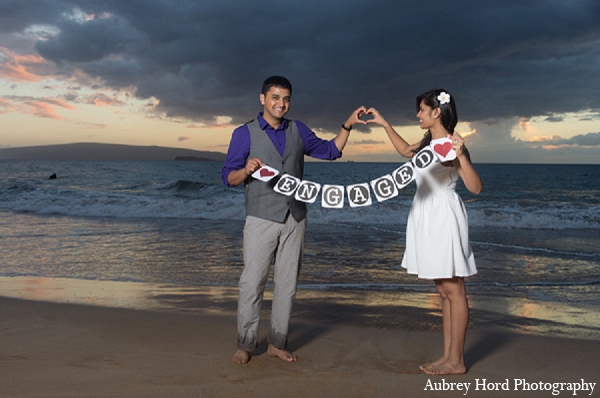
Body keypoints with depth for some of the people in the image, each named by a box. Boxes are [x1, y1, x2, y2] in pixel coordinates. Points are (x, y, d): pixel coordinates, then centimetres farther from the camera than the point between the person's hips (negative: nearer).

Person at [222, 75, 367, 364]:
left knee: (287, 283, 7)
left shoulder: (297, 131, 13)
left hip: (294, 219, 4)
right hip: (261, 219, -4)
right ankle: (245, 345, 6)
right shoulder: (244, 134, 1)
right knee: (252, 283, -6)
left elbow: (330, 151, 18)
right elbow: (228, 177, -1)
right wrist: (247, 170, -21)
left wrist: (348, 125, 6)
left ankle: (277, 343, 16)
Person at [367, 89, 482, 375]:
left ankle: (456, 361, 6)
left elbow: (475, 187, -21)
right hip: (426, 217, 9)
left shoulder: (451, 144, -14)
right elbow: (406, 151, 34)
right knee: (444, 291, 12)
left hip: (445, 217, -9)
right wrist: (384, 125, 32)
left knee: (454, 290, -2)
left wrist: (462, 156, -35)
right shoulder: (428, 142, 12)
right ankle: (447, 356, 20)